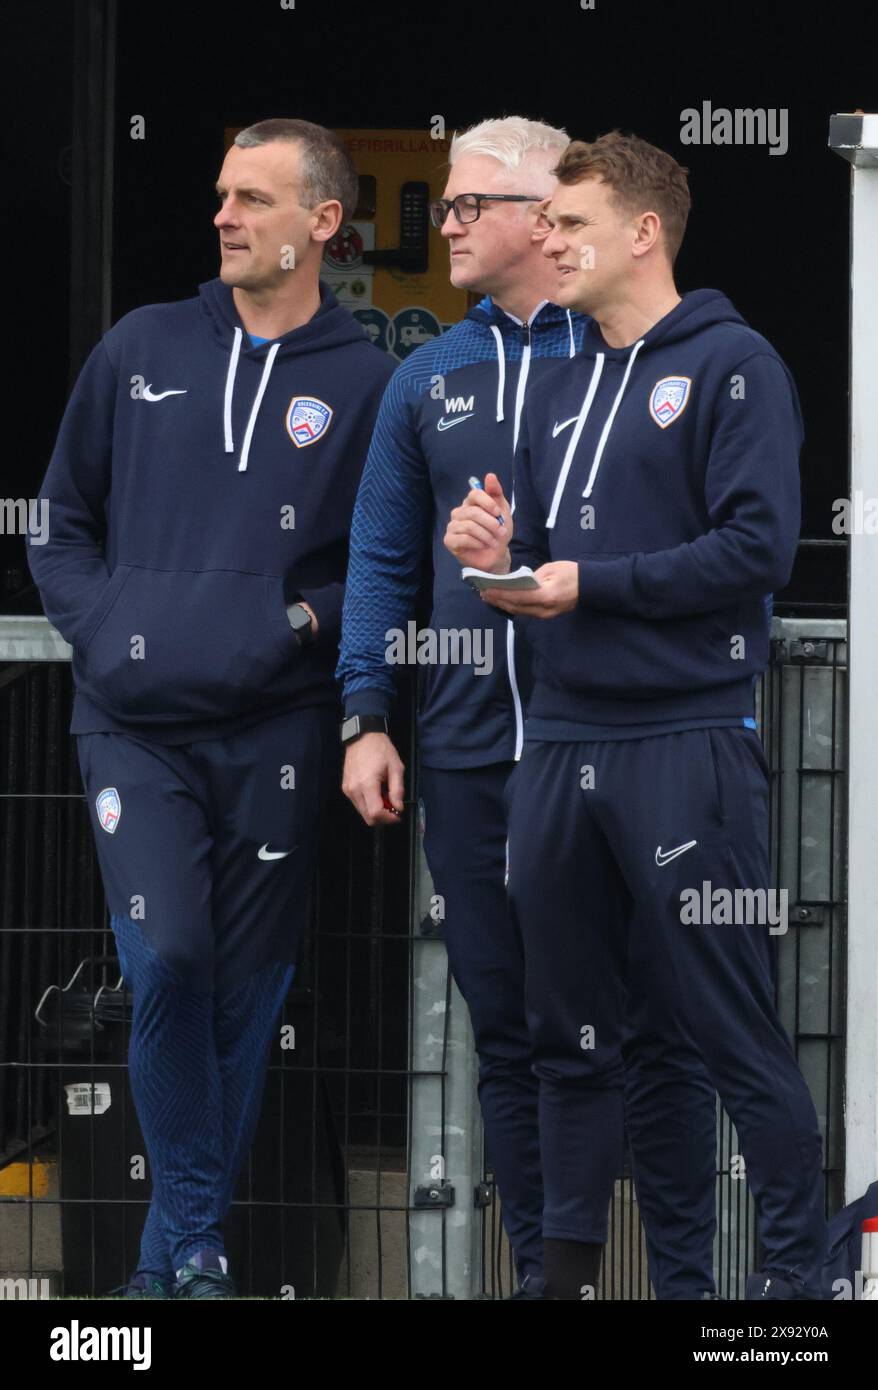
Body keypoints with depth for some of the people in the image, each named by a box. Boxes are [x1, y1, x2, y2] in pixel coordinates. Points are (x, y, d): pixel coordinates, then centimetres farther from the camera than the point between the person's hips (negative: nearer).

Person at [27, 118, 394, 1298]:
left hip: (275, 733, 0)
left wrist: (307, 623, -11)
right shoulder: (143, 350, 8)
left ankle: (189, 1241, 18)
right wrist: (102, 626, -1)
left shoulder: (365, 384, 2)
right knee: (165, 957, -14)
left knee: (247, 989, 4)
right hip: (136, 724, 0)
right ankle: (188, 1232, -2)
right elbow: (63, 520, 14)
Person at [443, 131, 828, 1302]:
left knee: (729, 1035, -6)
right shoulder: (560, 390, 18)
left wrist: (590, 582, -14)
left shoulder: (730, 364, -4)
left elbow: (759, 546, -14)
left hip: (685, 744, -7)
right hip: (561, 746, 7)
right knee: (573, 1039, 10)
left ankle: (796, 1266, 0)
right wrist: (496, 554, -2)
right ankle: (573, 1266, 17)